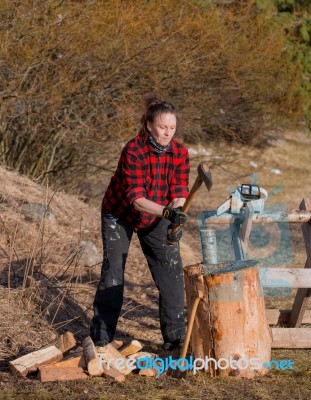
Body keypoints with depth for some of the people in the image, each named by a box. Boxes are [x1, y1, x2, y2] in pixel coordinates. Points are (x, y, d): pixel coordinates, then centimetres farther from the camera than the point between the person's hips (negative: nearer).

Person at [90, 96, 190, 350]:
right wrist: (167, 212, -51)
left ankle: (175, 337, 6)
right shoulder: (133, 151, -31)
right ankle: (101, 339, 9)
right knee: (113, 274, -2)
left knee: (171, 270, -3)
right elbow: (136, 198, -36)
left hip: (156, 217, 4)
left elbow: (179, 192, -18)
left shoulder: (180, 153, -16)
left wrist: (176, 217, -38)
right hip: (120, 215, -4)